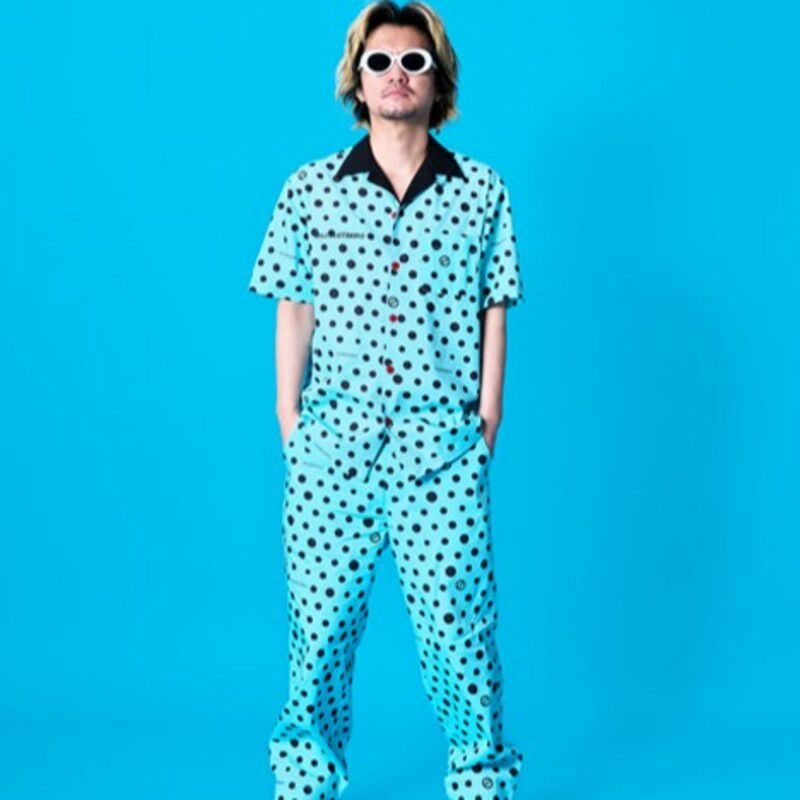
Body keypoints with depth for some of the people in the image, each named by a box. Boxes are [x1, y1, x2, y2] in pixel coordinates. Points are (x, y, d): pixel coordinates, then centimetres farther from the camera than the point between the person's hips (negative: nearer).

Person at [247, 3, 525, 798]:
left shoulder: (481, 192, 6)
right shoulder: (309, 190, 5)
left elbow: (493, 312, 7)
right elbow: (294, 313, 6)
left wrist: (487, 419, 3)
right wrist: (289, 420, 2)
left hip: (444, 445, 0)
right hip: (334, 439, 1)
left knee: (458, 621, 1)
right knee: (320, 620, 7)